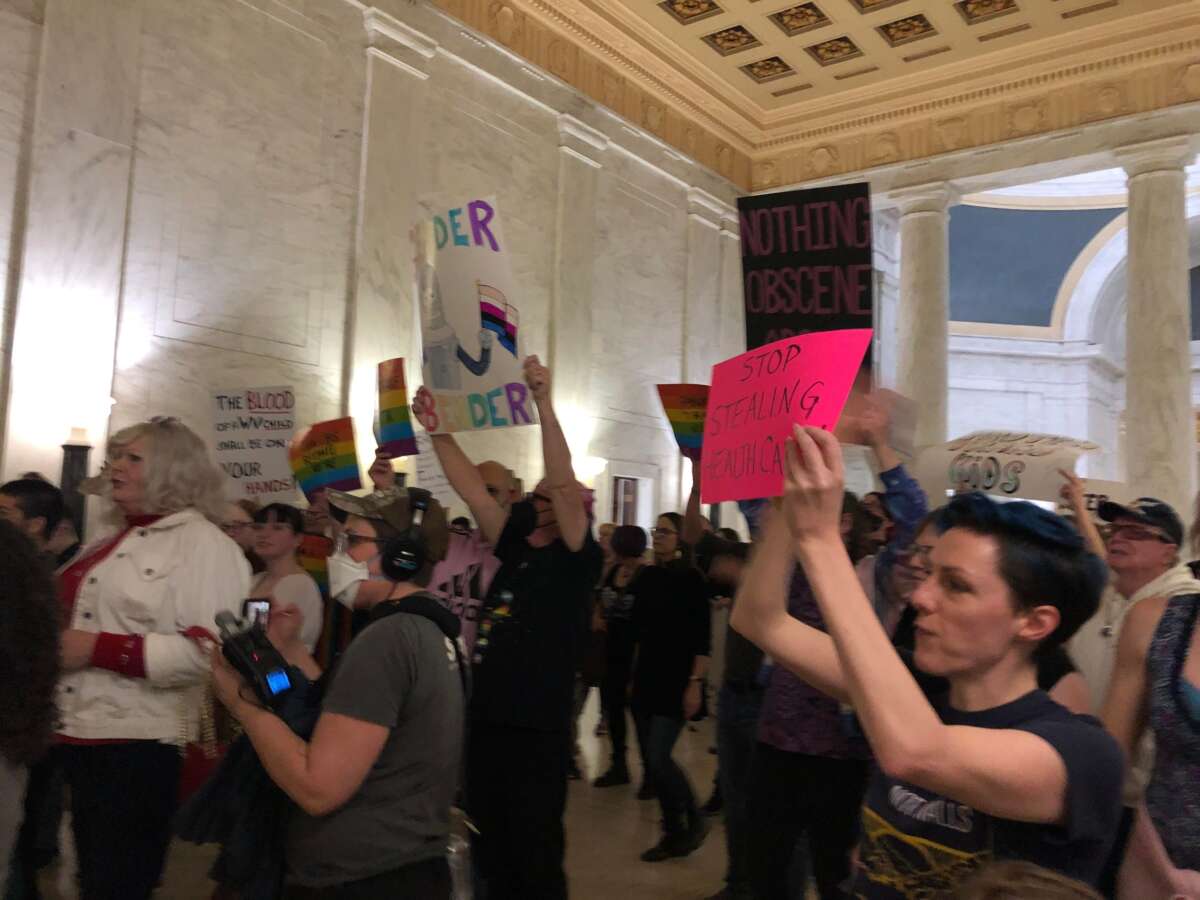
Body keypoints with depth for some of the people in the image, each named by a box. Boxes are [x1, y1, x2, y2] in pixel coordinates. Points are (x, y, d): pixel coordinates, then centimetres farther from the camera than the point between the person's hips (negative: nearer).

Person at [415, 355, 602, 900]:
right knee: (490, 850, 18)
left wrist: (544, 404, -29)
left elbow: (564, 484, -21)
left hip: (538, 730, -7)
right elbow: (472, 488, 10)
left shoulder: (577, 560, -7)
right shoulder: (516, 550, 10)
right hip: (488, 719, 7)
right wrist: (438, 430, 4)